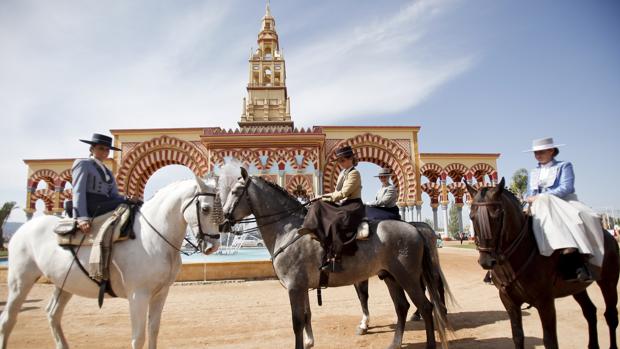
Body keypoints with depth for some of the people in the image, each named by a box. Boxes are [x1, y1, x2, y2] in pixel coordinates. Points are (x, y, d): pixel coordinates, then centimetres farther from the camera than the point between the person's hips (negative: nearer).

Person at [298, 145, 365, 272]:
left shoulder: (354, 173, -7)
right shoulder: (342, 173, 21)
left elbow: (343, 193, -15)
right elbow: (338, 193, 21)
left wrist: (329, 196, -5)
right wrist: (330, 197, 2)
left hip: (353, 206, -10)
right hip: (341, 205, 10)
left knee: (336, 223, -34)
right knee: (318, 205, 0)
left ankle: (335, 259, -38)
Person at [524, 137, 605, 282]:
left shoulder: (564, 166, 10)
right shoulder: (533, 173, 24)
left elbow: (566, 188, -7)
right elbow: (529, 194, 19)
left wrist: (540, 197, -14)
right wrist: (530, 199, -8)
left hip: (565, 202, -1)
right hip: (543, 206, 2)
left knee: (583, 219, -35)